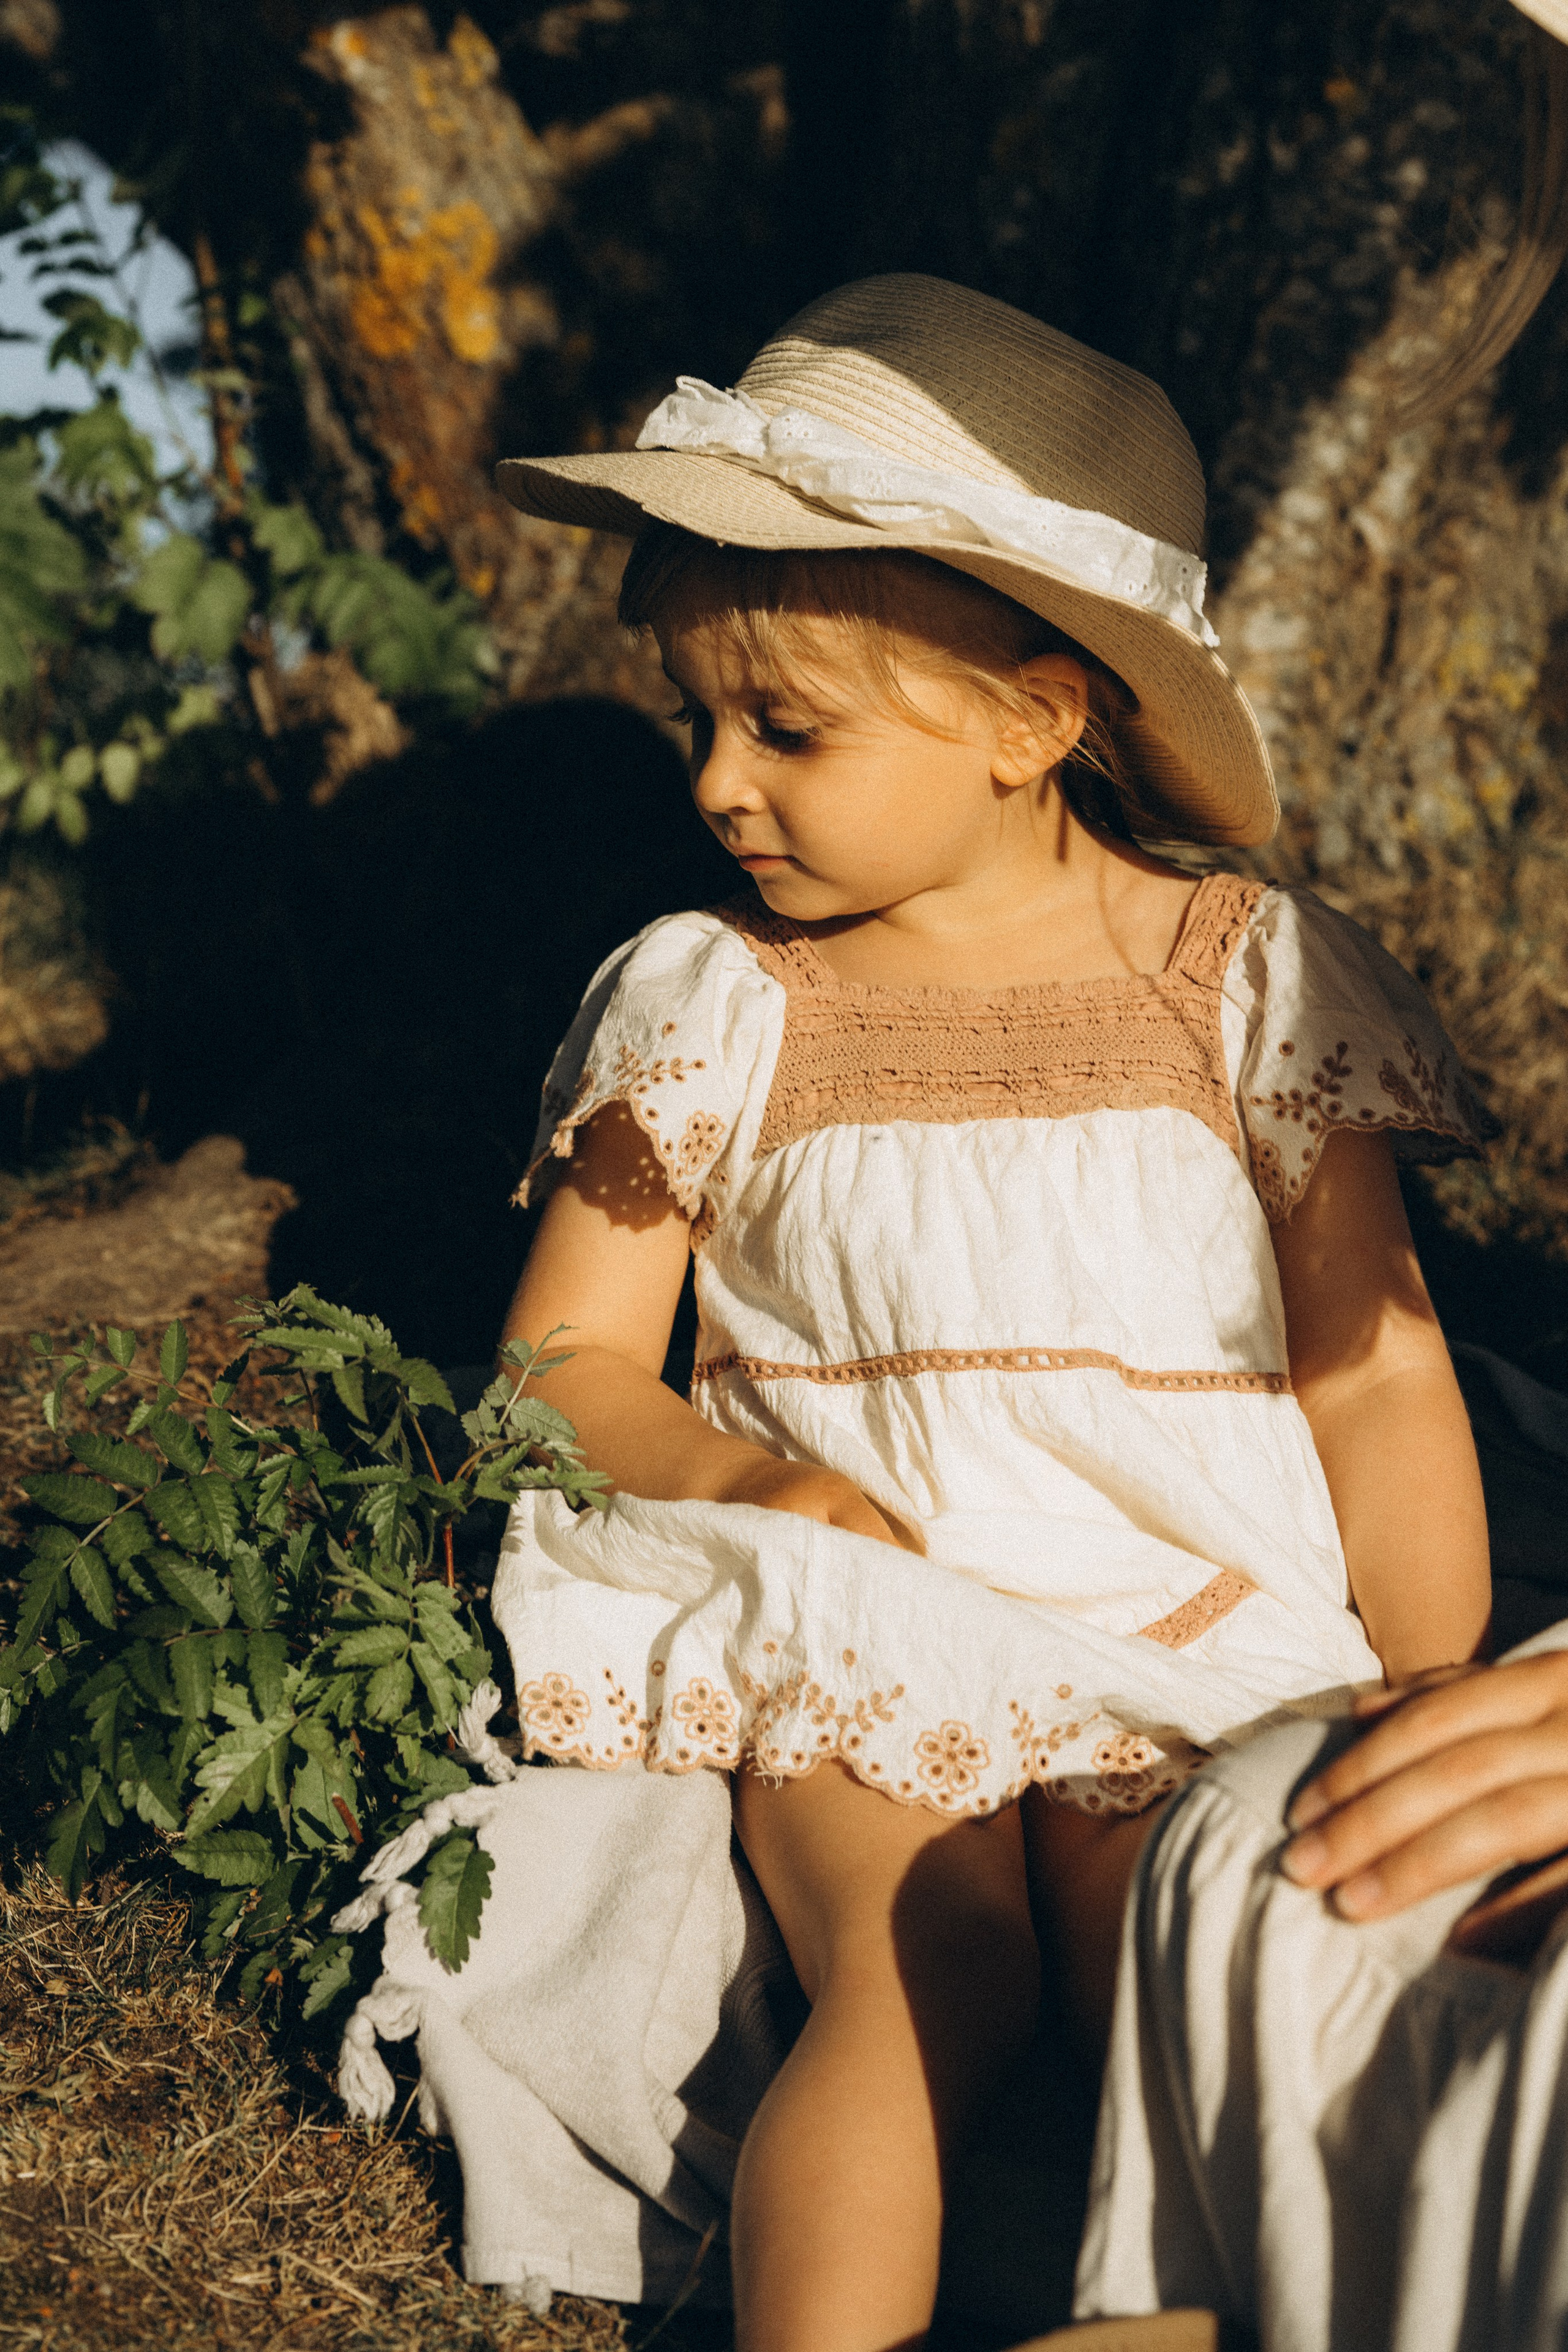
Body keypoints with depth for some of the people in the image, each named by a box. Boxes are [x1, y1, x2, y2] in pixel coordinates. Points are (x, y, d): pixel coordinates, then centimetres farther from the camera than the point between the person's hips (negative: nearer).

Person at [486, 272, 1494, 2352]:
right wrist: (749, 1481, -13)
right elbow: (566, 1365, 7)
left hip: (1208, 1634, 0)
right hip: (862, 1635, 0)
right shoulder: (709, 1007, 3)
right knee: (915, 1989, -23)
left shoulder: (1250, 980, -1)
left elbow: (1374, 1375, 3)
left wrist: (1437, 1721, -1)